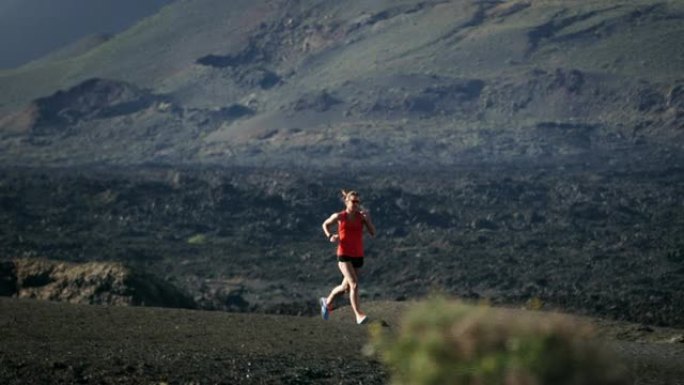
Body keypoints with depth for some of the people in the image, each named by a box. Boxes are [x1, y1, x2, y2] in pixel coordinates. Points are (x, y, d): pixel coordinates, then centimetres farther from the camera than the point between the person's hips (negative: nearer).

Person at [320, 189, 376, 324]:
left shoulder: (361, 216, 1)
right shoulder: (339, 216, -4)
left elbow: (373, 233, -5)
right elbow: (325, 225, 14)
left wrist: (368, 219, -19)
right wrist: (330, 236, -5)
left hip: (358, 256, 4)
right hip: (344, 256, -4)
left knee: (345, 287, 17)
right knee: (354, 284, -20)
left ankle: (327, 302, 44)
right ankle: (359, 315, -18)